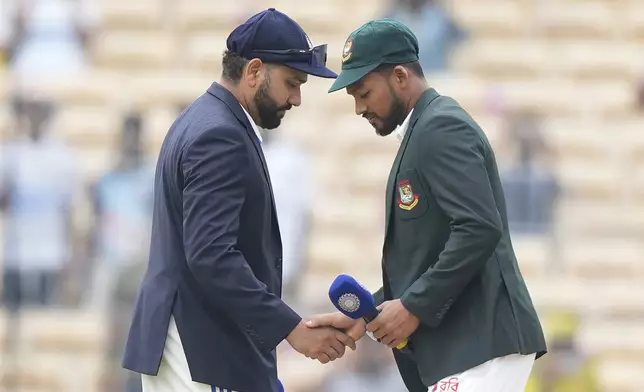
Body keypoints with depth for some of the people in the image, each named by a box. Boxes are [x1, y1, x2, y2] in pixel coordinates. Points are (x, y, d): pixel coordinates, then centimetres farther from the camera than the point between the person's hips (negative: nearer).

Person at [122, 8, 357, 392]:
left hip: (193, 344, 11)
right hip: (203, 352, -11)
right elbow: (212, 258, -26)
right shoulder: (220, 137, -17)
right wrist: (292, 328, -24)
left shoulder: (204, 121, 15)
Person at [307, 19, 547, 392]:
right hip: (461, 344, 10)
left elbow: (480, 229, -21)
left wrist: (414, 306, -17)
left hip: (481, 342, -10)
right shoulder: (425, 130, 22)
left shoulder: (441, 127, -9)